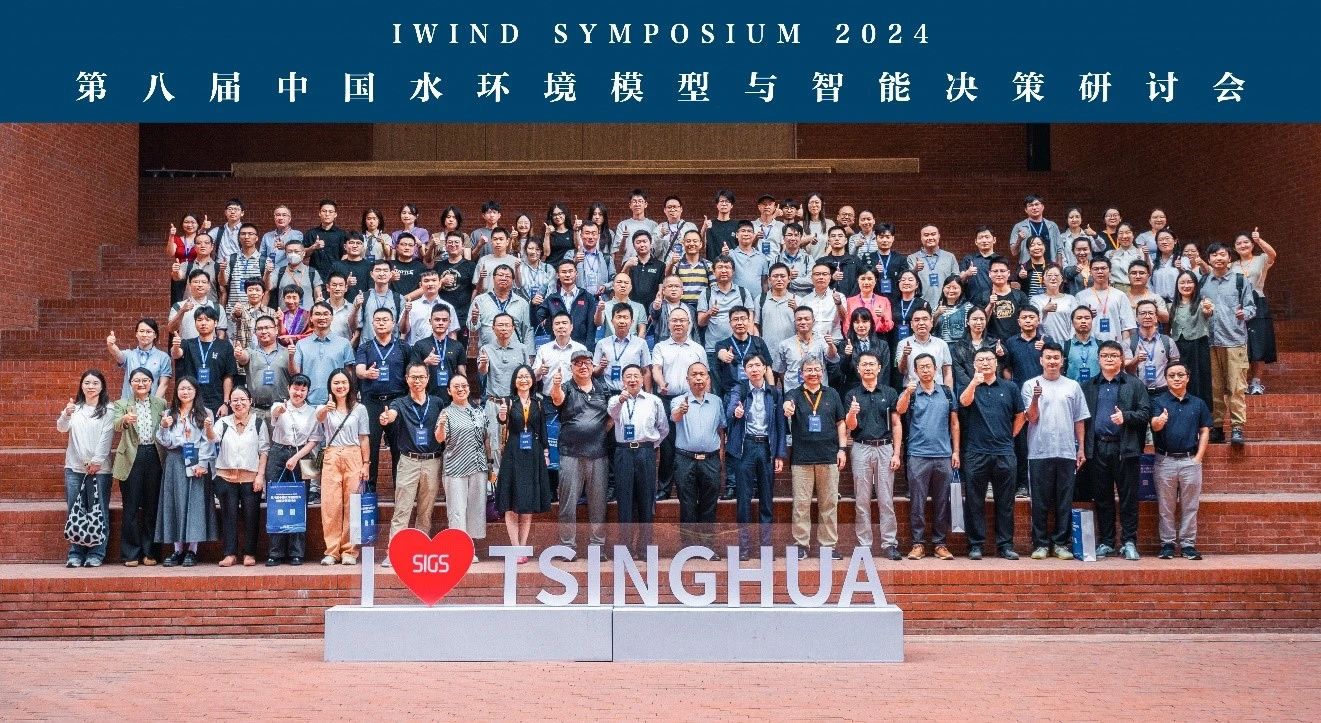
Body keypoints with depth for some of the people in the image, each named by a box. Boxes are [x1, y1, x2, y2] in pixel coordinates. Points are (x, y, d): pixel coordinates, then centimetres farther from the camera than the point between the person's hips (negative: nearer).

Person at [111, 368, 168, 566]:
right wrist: (125, 419, -36)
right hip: (132, 459, -2)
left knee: (152, 506, 6)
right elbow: (115, 424, -15)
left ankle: (149, 552, 14)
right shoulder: (122, 404, 5)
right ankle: (131, 554, 7)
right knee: (131, 507, 0)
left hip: (154, 457, 2)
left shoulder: (161, 404, 11)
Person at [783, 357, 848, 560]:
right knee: (801, 503, 0)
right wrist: (787, 407, -43)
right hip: (801, 457, -2)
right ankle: (801, 545, 6)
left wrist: (842, 449, 4)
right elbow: (788, 403, -19)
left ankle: (828, 545, 10)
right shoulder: (795, 394, 5)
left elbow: (841, 423, 13)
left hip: (829, 456, 2)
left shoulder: (832, 395, 12)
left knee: (829, 503, 4)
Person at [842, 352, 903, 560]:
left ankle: (889, 543, 3)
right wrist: (852, 414, -23)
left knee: (886, 500, 0)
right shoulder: (852, 395, 6)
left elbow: (896, 424, 6)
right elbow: (850, 427, 0)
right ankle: (864, 545, 6)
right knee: (862, 500, 2)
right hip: (861, 449, 0)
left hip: (885, 448, 0)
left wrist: (896, 453, -1)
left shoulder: (889, 393, 6)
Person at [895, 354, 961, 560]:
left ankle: (940, 543, 13)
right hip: (918, 455, -2)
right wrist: (908, 392, -35)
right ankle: (918, 543, 4)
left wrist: (956, 451, 6)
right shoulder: (911, 393, 4)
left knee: (942, 502, 5)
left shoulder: (947, 392, 11)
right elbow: (900, 410, -16)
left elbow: (954, 423, 13)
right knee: (917, 502, -1)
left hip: (944, 456, 2)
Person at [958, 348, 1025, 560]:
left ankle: (1005, 544, 11)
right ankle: (975, 545, 8)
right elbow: (964, 402, -17)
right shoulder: (969, 387, 5)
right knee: (974, 502, 2)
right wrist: (974, 383, -34)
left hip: (1005, 454, 1)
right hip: (975, 453, -1)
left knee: (1005, 502, 5)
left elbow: (1020, 416, 16)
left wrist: (1009, 437, 9)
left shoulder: (1009, 387, 10)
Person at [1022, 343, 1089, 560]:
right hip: (1039, 452, -1)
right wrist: (1035, 398, -19)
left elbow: (1079, 420, 12)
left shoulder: (1073, 387, 10)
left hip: (1066, 452, 2)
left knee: (1064, 501, 4)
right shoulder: (1030, 385, 4)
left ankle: (1062, 543, 9)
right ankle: (1040, 543, 8)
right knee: (1040, 501, 2)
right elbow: (1032, 418, -1)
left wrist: (1081, 448, 6)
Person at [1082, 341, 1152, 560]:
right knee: (1102, 497, 6)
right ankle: (1105, 542, 13)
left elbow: (1145, 413, 1)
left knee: (1128, 496, -1)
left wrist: (1126, 416, -17)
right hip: (1098, 449, 2)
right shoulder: (1089, 386, 14)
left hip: (1124, 449, -2)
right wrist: (1084, 447, -2)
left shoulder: (1134, 384, 7)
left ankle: (1128, 542, 5)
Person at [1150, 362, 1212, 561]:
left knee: (1190, 507, 5)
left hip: (1190, 460, 1)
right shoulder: (1158, 402, 2)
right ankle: (1167, 544, 11)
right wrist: (1159, 421, -40)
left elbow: (1204, 431, 8)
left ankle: (1188, 544, 11)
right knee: (1165, 507, 5)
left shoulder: (1198, 403, 8)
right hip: (1165, 460, -1)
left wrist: (1198, 457, -3)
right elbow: (1154, 426, -15)